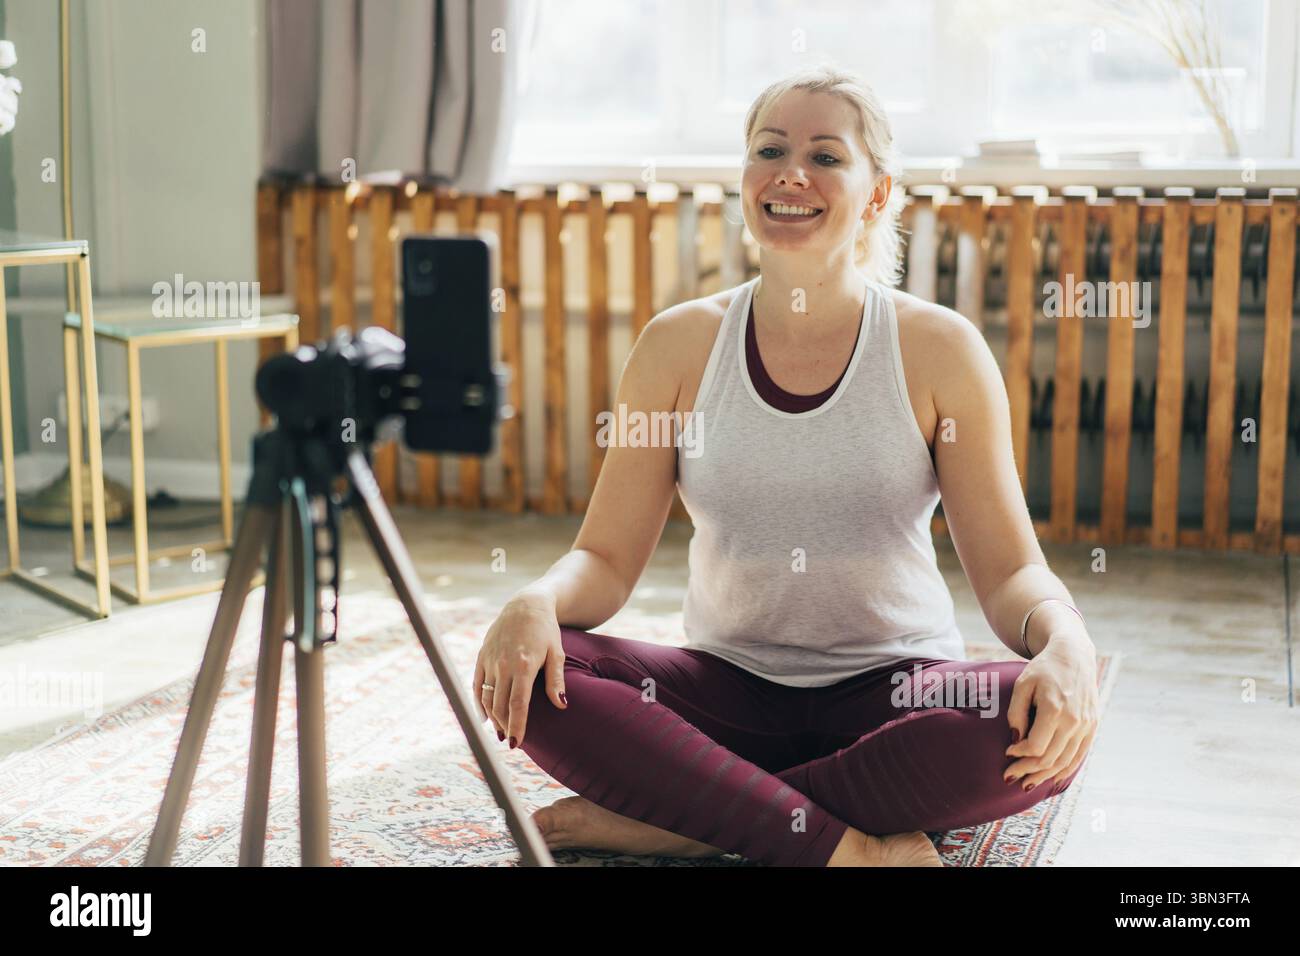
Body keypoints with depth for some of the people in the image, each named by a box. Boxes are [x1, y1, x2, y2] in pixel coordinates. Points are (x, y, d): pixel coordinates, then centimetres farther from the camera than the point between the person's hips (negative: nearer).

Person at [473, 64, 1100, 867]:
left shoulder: (939, 349, -4)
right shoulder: (680, 345, 0)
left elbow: (1010, 569, -5)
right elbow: (608, 559, -1)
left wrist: (1066, 641, -28)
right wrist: (538, 603, -24)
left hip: (893, 691, -1)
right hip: (727, 690, 1)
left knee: (1043, 726, -33)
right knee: (523, 673, -24)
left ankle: (674, 820, -23)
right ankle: (842, 846, -26)